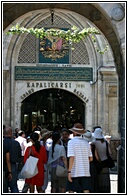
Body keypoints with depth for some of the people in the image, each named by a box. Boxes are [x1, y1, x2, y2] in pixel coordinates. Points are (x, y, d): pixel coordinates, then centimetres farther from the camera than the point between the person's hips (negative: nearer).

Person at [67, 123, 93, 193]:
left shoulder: (71, 142, -7)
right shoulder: (86, 142, 8)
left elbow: (72, 157, -15)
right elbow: (90, 158, 11)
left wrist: (69, 171, -15)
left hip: (75, 172, -4)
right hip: (86, 172, 4)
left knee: (71, 191, 8)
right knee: (86, 191, 2)